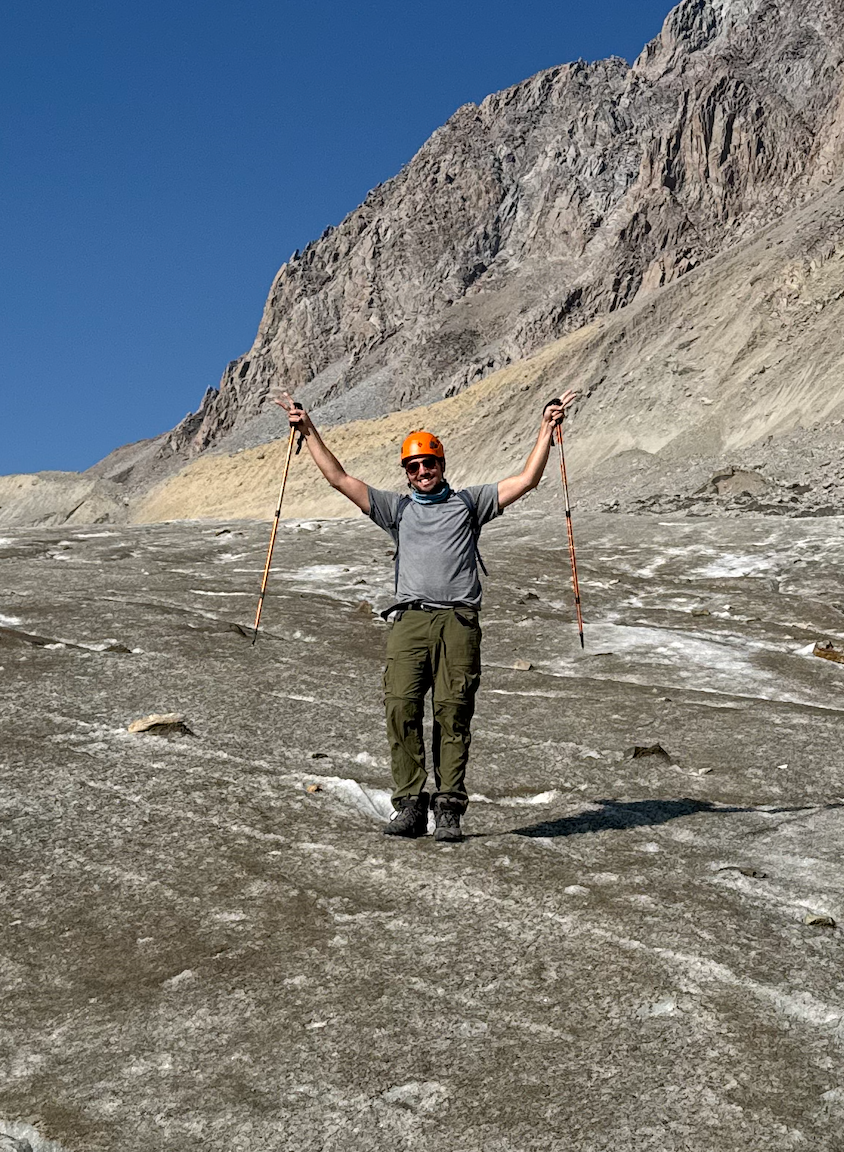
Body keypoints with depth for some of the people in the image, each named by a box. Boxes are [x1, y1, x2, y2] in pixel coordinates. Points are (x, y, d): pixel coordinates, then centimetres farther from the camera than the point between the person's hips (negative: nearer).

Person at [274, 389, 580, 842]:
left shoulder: (469, 502, 22)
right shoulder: (396, 508, 24)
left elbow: (526, 480, 18)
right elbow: (339, 478, 21)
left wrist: (546, 429, 16)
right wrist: (309, 432, 19)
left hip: (459, 621, -1)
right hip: (409, 619, 1)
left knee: (453, 712, -8)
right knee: (402, 707, -13)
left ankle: (449, 809, -6)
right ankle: (410, 804, -10)